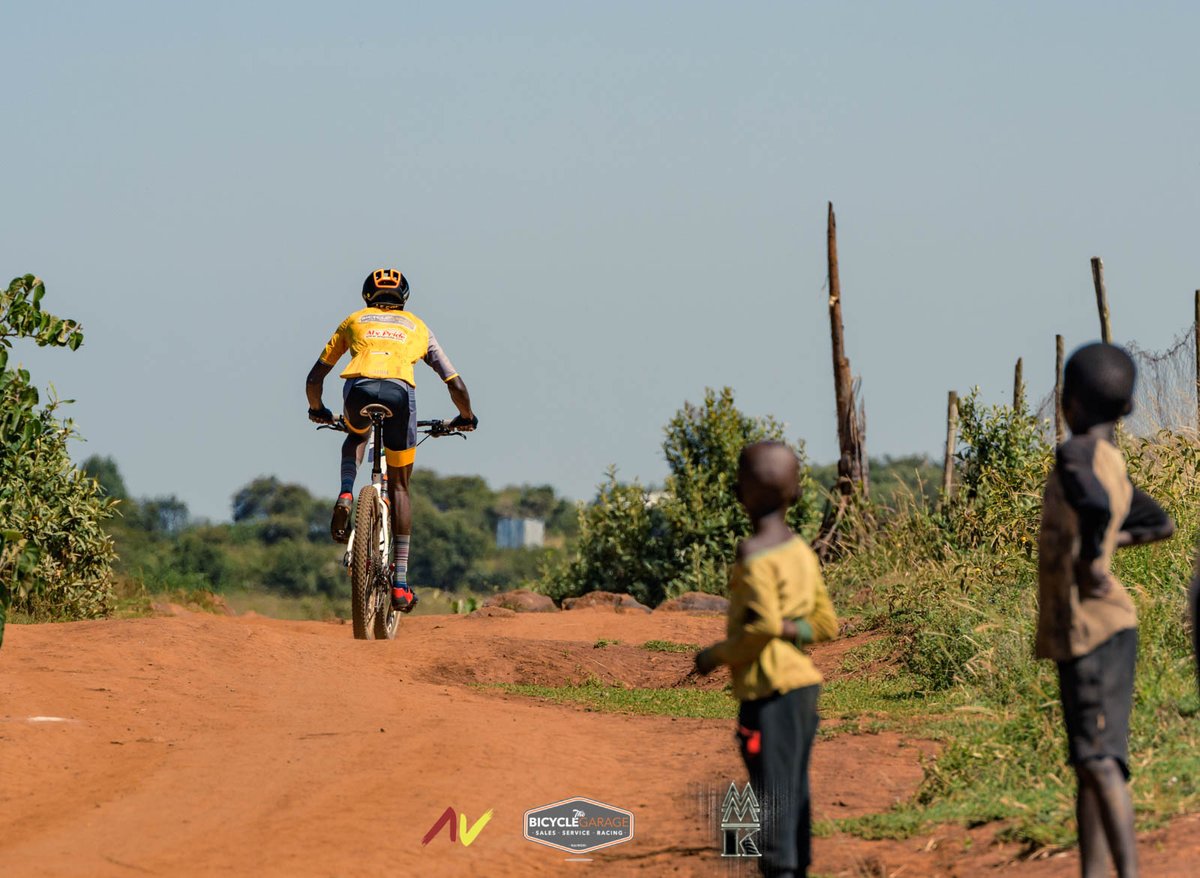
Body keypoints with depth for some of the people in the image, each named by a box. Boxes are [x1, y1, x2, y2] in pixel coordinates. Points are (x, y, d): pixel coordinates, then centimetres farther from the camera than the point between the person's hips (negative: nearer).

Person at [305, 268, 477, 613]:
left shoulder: (354, 321, 32)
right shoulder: (416, 327, 33)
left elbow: (314, 379, 34)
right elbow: (455, 384, 31)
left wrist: (317, 410, 54)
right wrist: (466, 417, 50)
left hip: (359, 388, 0)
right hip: (399, 391, 0)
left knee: (357, 435, 38)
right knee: (399, 486, 17)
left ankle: (345, 496, 9)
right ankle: (400, 581, 12)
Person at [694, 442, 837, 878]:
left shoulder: (753, 553, -12)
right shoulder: (801, 551, 13)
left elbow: (763, 625, -20)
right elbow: (826, 623, 15)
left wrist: (716, 655, -8)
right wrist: (791, 629, 5)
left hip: (770, 690, -9)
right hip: (805, 682, 9)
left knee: (774, 793, -11)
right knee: (795, 792, 12)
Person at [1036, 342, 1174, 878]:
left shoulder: (1077, 454, -14)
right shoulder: (1113, 465, 14)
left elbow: (1095, 503, -37)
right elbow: (1161, 525, 29)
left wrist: (1091, 559, -22)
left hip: (1093, 626, -10)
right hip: (1083, 631, 10)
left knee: (1100, 759, -14)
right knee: (1088, 763, 11)